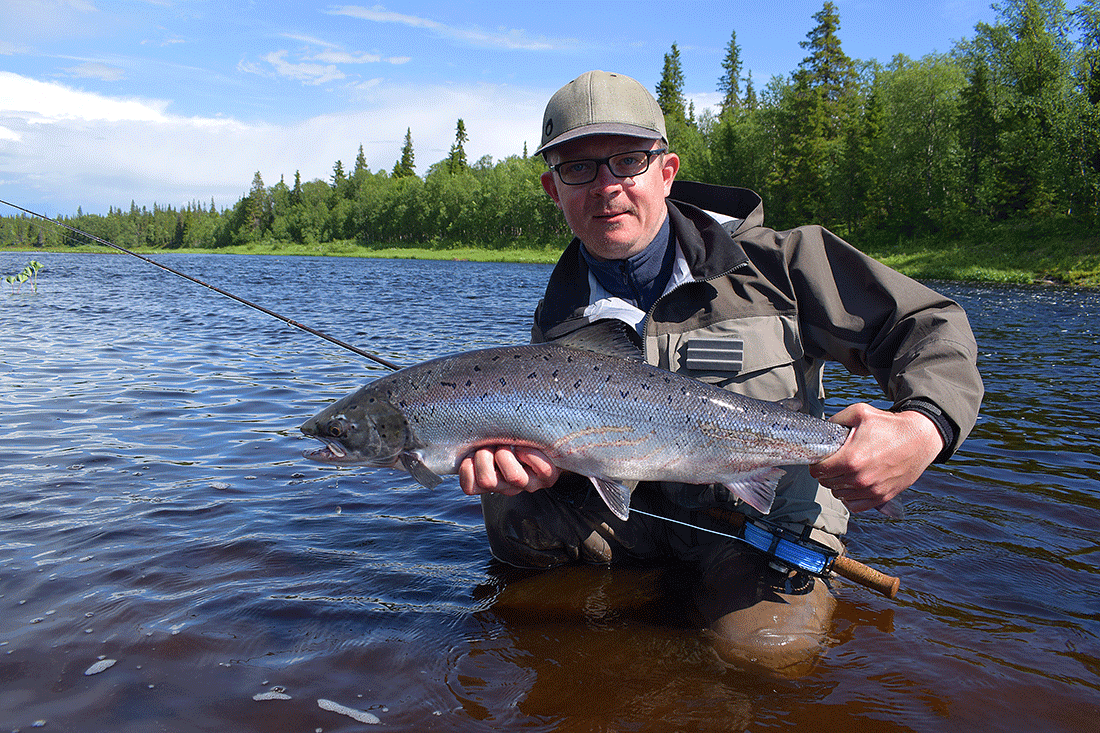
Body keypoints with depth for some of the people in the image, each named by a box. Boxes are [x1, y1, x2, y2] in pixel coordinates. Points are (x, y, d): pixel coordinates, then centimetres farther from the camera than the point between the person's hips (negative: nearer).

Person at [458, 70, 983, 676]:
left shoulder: (770, 262, -12)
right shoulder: (559, 319, 0)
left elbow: (931, 328, -8)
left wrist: (925, 426, -29)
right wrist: (524, 459, -26)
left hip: (772, 519, -2)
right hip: (639, 514, 3)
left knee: (761, 649, -26)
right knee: (513, 517, -17)